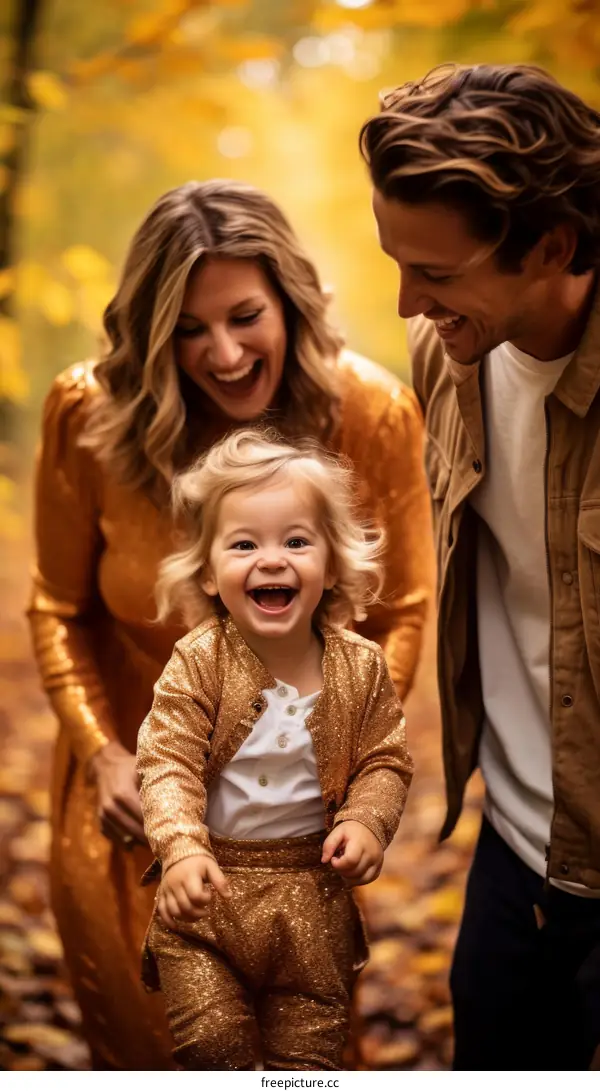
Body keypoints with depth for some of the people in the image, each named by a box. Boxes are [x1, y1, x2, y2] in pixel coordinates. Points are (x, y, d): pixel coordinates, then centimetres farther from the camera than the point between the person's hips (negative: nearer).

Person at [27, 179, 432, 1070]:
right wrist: (103, 755, -15)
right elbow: (59, 610, -4)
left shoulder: (375, 416, -19)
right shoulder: (92, 414, -18)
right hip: (137, 801, 1)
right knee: (141, 1048, 21)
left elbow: (399, 616, -7)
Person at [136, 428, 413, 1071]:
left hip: (313, 894, 2)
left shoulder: (361, 667, -5)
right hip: (209, 884, -2)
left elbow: (385, 761, 2)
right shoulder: (198, 663, -12)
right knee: (210, 1040, -3)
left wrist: (366, 823, -17)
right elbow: (167, 764, -16)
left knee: (311, 1052, 13)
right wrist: (182, 848, -31)